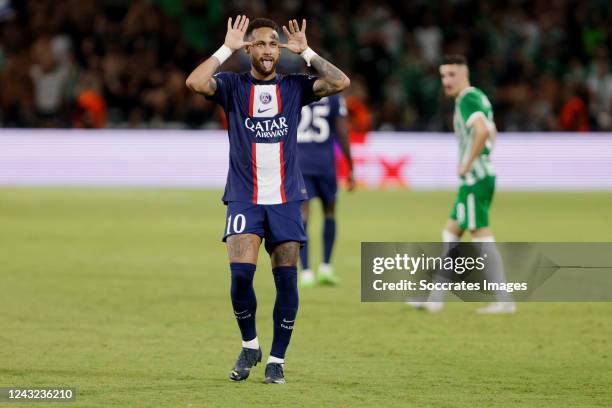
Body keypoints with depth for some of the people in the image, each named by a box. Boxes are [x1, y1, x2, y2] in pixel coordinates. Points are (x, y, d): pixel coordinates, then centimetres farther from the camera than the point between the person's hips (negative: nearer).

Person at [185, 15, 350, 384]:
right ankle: (249, 345, 8)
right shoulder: (233, 86, 3)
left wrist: (305, 52, -8)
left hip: (286, 198, 1)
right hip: (244, 198, -1)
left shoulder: (294, 87, 6)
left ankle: (277, 359, 9)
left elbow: (340, 83, -9)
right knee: (241, 272, -15)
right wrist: (227, 49, -12)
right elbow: (195, 82, -17)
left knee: (286, 278, -3)